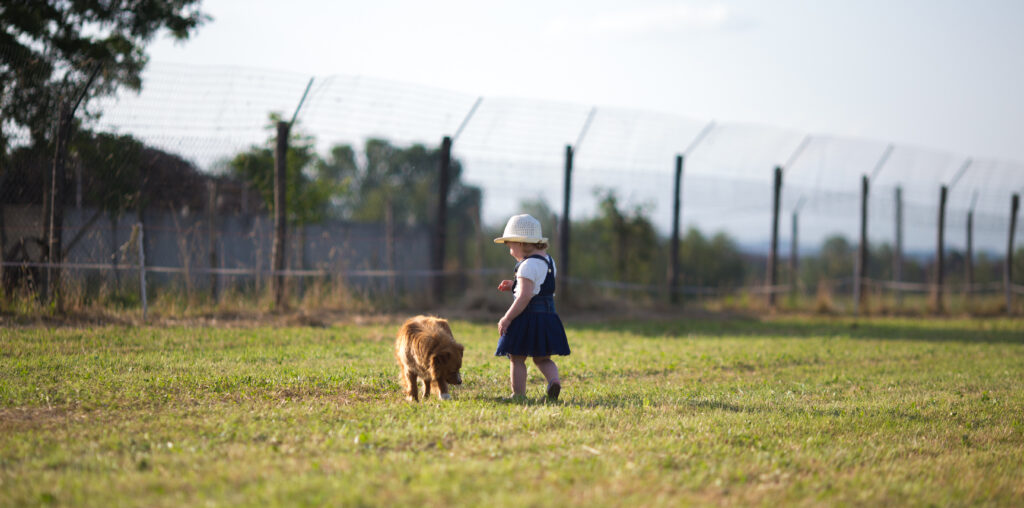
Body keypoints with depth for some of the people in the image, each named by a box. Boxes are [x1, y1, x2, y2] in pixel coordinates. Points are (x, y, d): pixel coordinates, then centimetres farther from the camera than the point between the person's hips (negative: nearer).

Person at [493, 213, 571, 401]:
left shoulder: (528, 265, -15)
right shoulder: (548, 261, 14)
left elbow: (525, 296, -22)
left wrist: (507, 318, -20)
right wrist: (514, 285, 21)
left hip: (527, 316, -9)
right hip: (548, 315, 9)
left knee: (517, 359, 3)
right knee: (542, 359, 15)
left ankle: (518, 395, 3)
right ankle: (554, 380, -10)